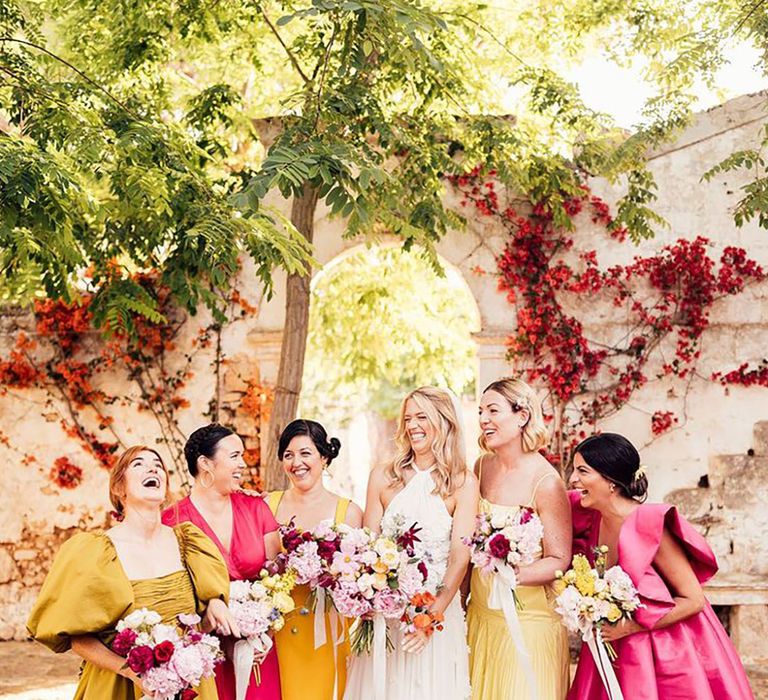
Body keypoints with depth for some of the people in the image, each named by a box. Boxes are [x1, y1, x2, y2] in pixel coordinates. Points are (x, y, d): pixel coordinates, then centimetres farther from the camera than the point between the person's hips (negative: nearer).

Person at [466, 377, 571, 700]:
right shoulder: (482, 466, 2)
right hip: (481, 615, 6)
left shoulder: (546, 482, -15)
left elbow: (559, 561, -13)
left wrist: (513, 575, -28)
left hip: (528, 621, -6)